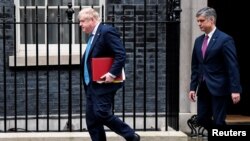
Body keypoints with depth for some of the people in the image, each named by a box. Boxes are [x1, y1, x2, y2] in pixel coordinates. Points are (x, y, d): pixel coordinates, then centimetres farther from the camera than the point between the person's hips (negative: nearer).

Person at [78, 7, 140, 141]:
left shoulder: (107, 31, -12)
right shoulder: (93, 35, 17)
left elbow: (121, 54, -20)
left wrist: (112, 74, -26)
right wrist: (87, 82, 14)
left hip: (103, 83, -10)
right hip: (91, 84, 10)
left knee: (102, 114, -15)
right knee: (91, 120, 7)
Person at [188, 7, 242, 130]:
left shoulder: (225, 39, -9)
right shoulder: (198, 41, 12)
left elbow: (233, 66, -13)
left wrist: (235, 90, -18)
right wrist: (193, 87, 9)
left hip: (219, 88, -7)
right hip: (203, 88, 7)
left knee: (218, 122, -4)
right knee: (202, 119, 6)